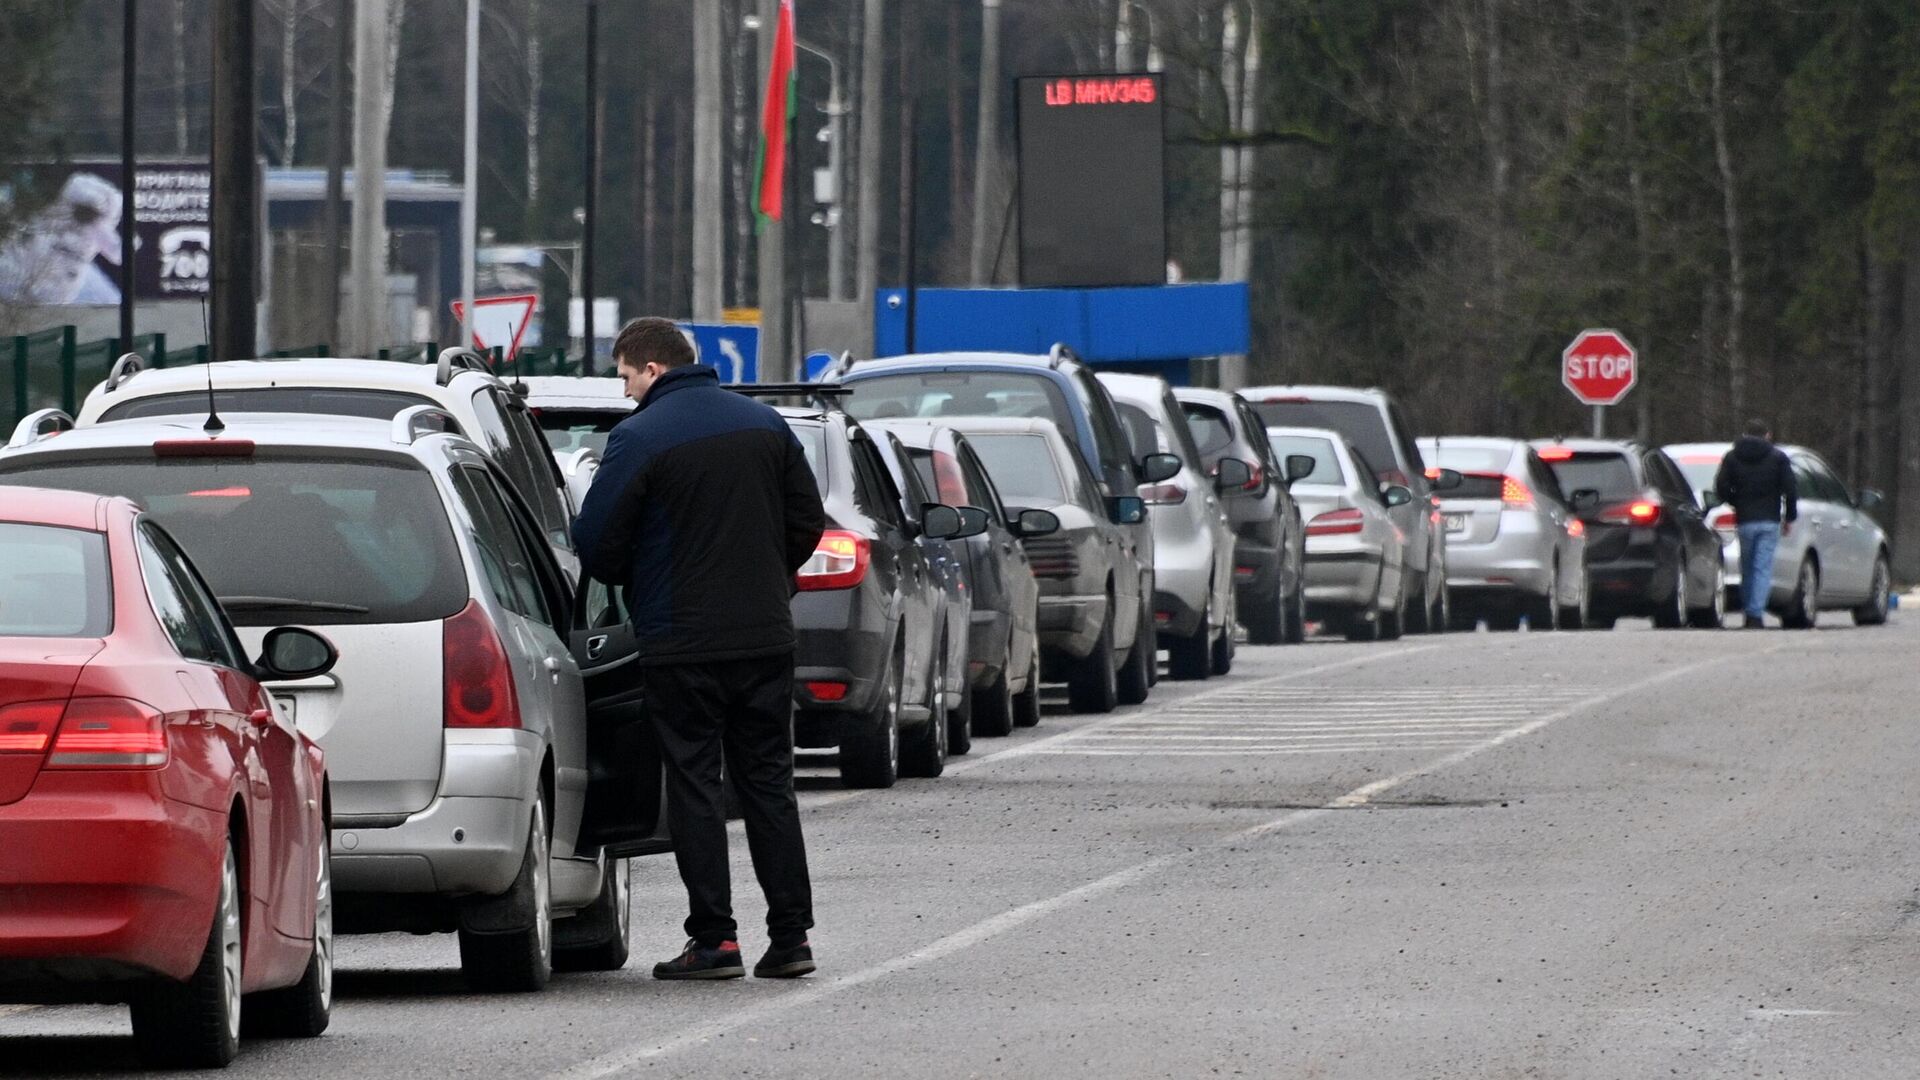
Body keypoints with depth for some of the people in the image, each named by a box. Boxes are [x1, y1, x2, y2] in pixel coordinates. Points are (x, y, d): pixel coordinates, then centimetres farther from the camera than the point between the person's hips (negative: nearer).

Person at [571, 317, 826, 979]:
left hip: (682, 644, -5)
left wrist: (628, 582, 10)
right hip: (765, 634, 5)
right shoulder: (764, 424, 8)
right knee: (767, 781, 11)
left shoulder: (640, 438, -11)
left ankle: (714, 939, -2)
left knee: (694, 784, 1)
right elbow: (807, 521, 13)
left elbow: (595, 544, -10)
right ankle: (790, 935, 8)